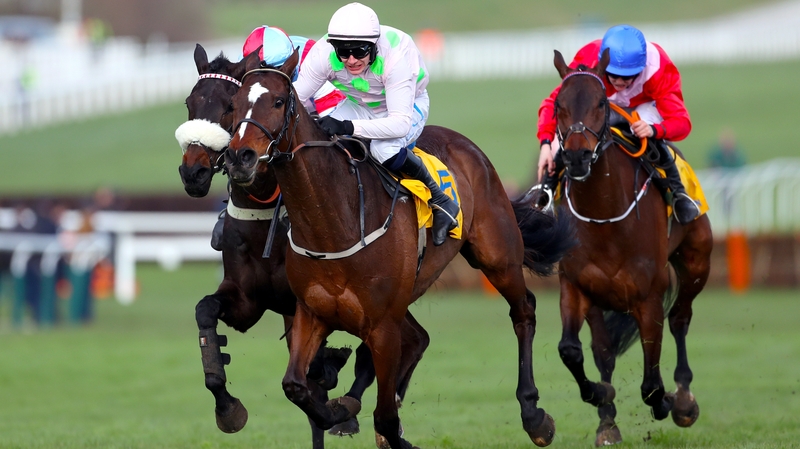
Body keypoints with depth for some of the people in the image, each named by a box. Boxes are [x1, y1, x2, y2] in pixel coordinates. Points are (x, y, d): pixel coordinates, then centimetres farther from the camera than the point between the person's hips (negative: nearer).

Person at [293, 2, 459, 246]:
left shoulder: (397, 54, -38)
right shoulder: (324, 53, -28)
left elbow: (401, 123, -42)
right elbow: (296, 98, -18)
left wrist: (348, 127, -52)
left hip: (409, 105, -4)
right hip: (359, 106, 4)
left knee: (384, 149, -36)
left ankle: (440, 200, -13)